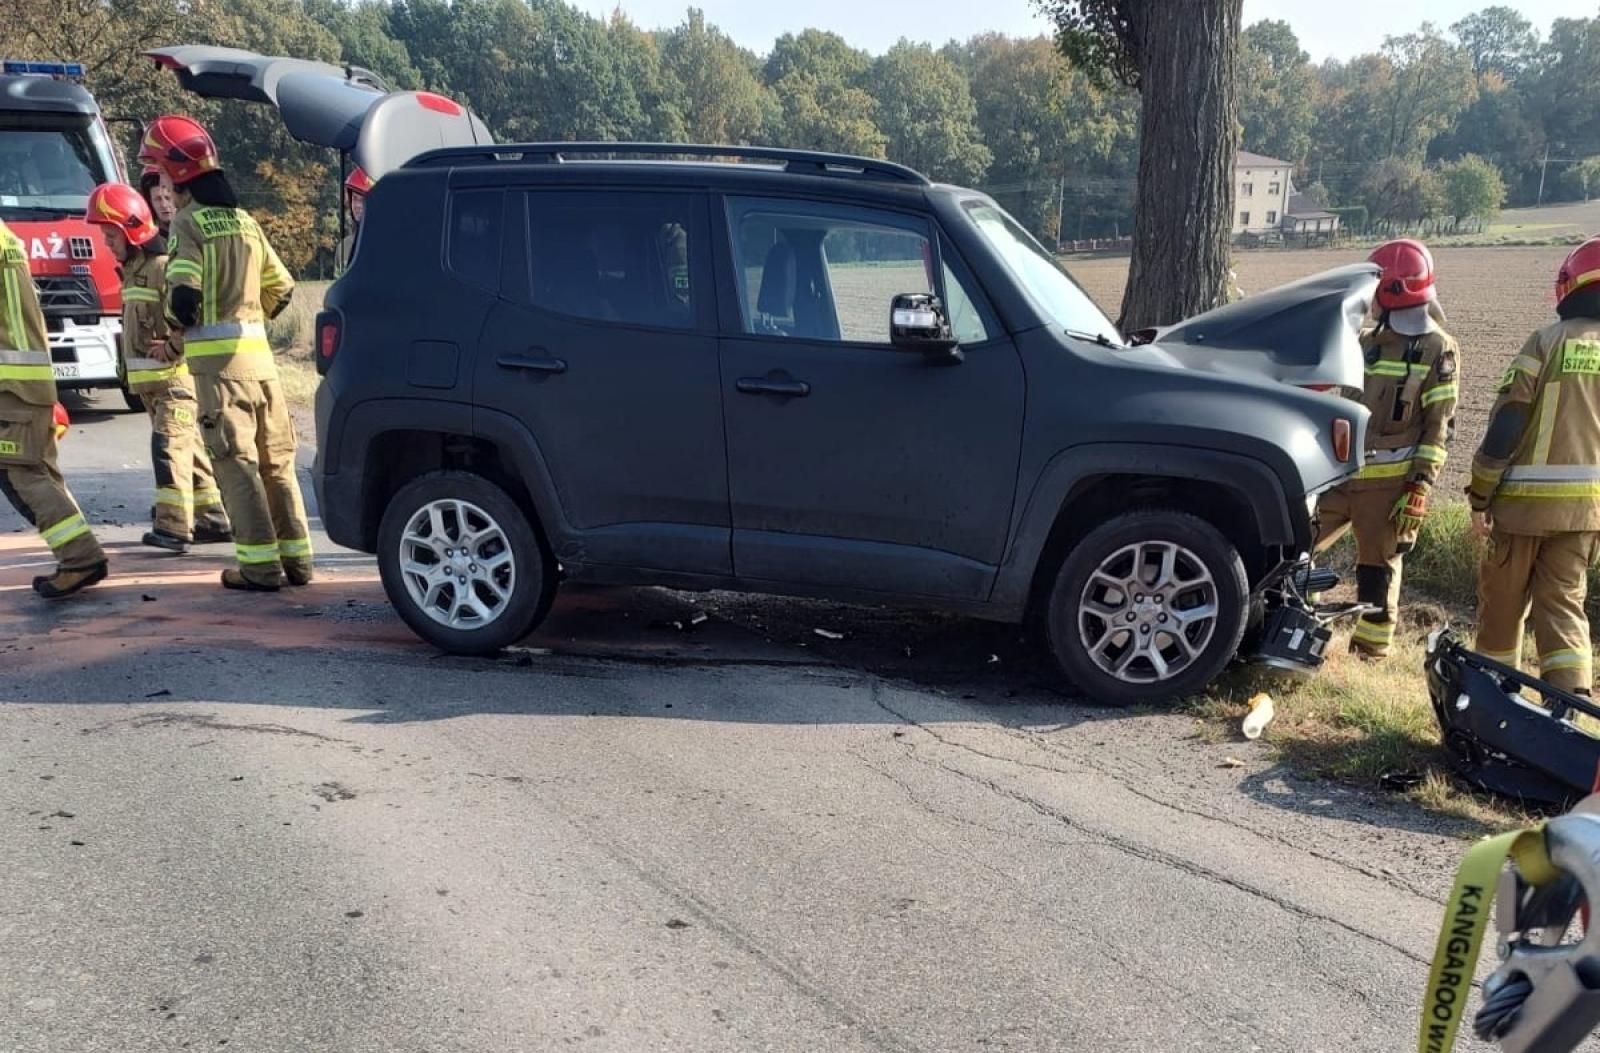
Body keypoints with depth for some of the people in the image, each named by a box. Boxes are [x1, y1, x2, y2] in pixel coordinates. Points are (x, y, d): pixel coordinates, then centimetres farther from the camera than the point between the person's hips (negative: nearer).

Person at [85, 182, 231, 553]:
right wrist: (132, 370, 18)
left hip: (174, 375, -10)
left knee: (170, 447, -14)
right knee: (187, 448, 12)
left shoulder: (164, 266, -14)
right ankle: (213, 520, 19)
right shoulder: (132, 269, 17)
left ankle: (174, 526, -16)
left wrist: (173, 347, -21)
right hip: (149, 379, 10)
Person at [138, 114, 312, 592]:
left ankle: (260, 565, -4)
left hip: (219, 357, -7)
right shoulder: (243, 219, 14)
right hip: (259, 352, 7)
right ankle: (297, 559, 15)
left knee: (237, 462, -4)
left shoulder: (188, 222, -8)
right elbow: (281, 288, 16)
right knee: (276, 458, 11)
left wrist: (178, 326, 2)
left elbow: (183, 294, -18)